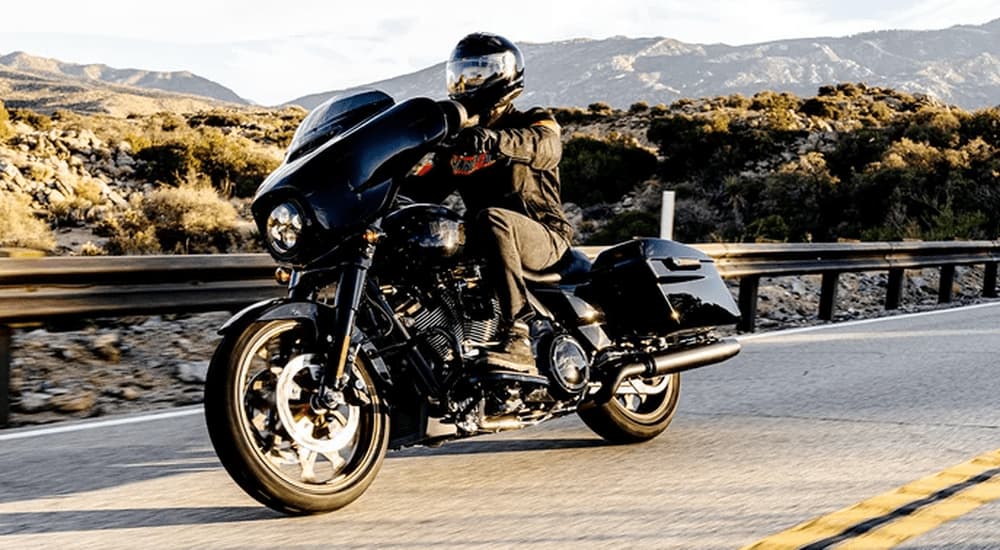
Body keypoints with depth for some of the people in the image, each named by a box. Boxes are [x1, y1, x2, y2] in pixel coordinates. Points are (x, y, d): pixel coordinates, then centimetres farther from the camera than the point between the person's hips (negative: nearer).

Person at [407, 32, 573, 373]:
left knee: (491, 218, -38)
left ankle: (517, 336, -46)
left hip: (543, 236, -5)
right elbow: (428, 186, 11)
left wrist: (495, 139, -42)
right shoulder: (459, 142, 21)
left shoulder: (535, 123, 4)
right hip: (480, 238, 5)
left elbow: (546, 148, -22)